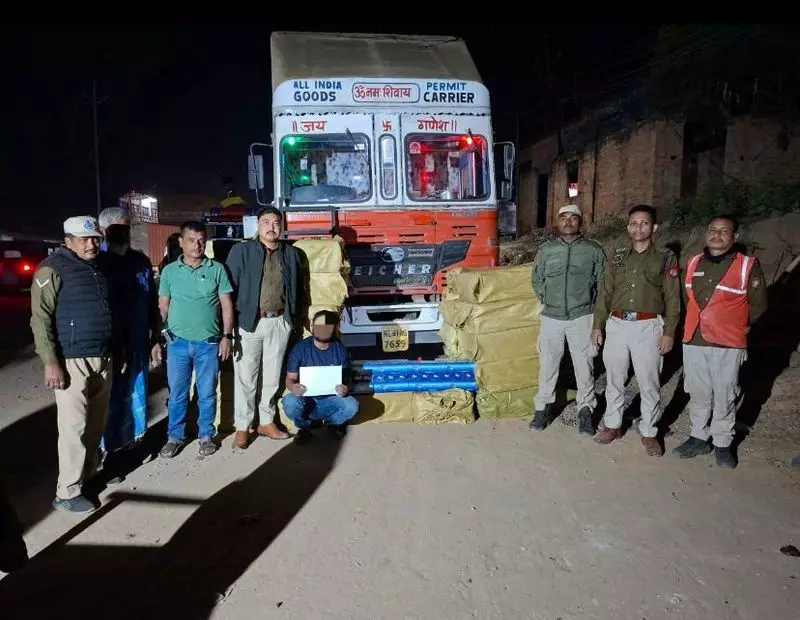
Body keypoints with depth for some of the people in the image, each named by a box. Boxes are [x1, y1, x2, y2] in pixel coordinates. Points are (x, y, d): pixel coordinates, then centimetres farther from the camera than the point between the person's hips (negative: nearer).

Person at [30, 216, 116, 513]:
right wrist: (51, 362, -18)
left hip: (102, 358, 7)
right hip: (72, 360, -7)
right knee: (74, 426, -2)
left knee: (96, 422, 15)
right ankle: (67, 493, 9)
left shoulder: (100, 267, 13)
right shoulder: (53, 269, -9)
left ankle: (90, 472, 31)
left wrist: (115, 350, 18)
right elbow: (40, 319, -12)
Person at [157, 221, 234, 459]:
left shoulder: (217, 269, 0)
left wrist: (227, 336, -4)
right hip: (178, 342, 1)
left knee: (207, 393, 10)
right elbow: (163, 306, 7)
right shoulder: (169, 271, 3)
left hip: (208, 342, -1)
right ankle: (175, 436, 26)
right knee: (177, 393, 10)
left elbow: (227, 305, 1)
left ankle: (206, 435, 25)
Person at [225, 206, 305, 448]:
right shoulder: (241, 251, -2)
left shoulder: (291, 253, 9)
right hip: (249, 322, -3)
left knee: (272, 376, 13)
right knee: (246, 377, 3)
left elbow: (298, 288, 14)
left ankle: (266, 422, 27)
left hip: (280, 322, 3)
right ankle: (242, 427, 16)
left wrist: (294, 318, 8)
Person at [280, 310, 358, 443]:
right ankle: (304, 426, 2)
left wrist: (345, 389, -23)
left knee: (351, 406, -28)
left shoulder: (340, 350, -2)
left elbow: (345, 379, 2)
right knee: (289, 403, -33)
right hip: (305, 398, -1)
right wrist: (293, 387, -28)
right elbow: (290, 378, -3)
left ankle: (331, 422, 8)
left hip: (330, 399, 1)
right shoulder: (300, 348, -6)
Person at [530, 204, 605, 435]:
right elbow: (537, 280, 15)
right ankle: (543, 407, 20)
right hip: (551, 317, 1)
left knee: (584, 365, 4)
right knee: (548, 363, 7)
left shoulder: (594, 250, 1)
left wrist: (589, 304, 3)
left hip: (582, 317, -1)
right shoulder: (546, 250, 5)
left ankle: (585, 410, 18)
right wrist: (549, 302, 10)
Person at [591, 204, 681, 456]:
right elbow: (605, 293, 11)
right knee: (614, 379, 11)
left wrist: (669, 332, -7)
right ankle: (612, 425, 26)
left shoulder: (665, 259, 2)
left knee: (649, 383, 4)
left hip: (648, 327, -3)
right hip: (617, 324, 3)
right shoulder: (618, 257, 10)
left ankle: (649, 432, 18)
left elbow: (672, 299, 0)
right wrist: (597, 325, 7)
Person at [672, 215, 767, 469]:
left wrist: (738, 326, 6)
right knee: (698, 395, 13)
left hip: (728, 345, -4)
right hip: (693, 342, 4)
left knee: (725, 398, 6)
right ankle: (699, 437, 28)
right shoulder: (694, 263, 9)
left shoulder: (748, 265, -4)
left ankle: (722, 444, 22)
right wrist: (694, 323, 13)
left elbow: (758, 304, 2)